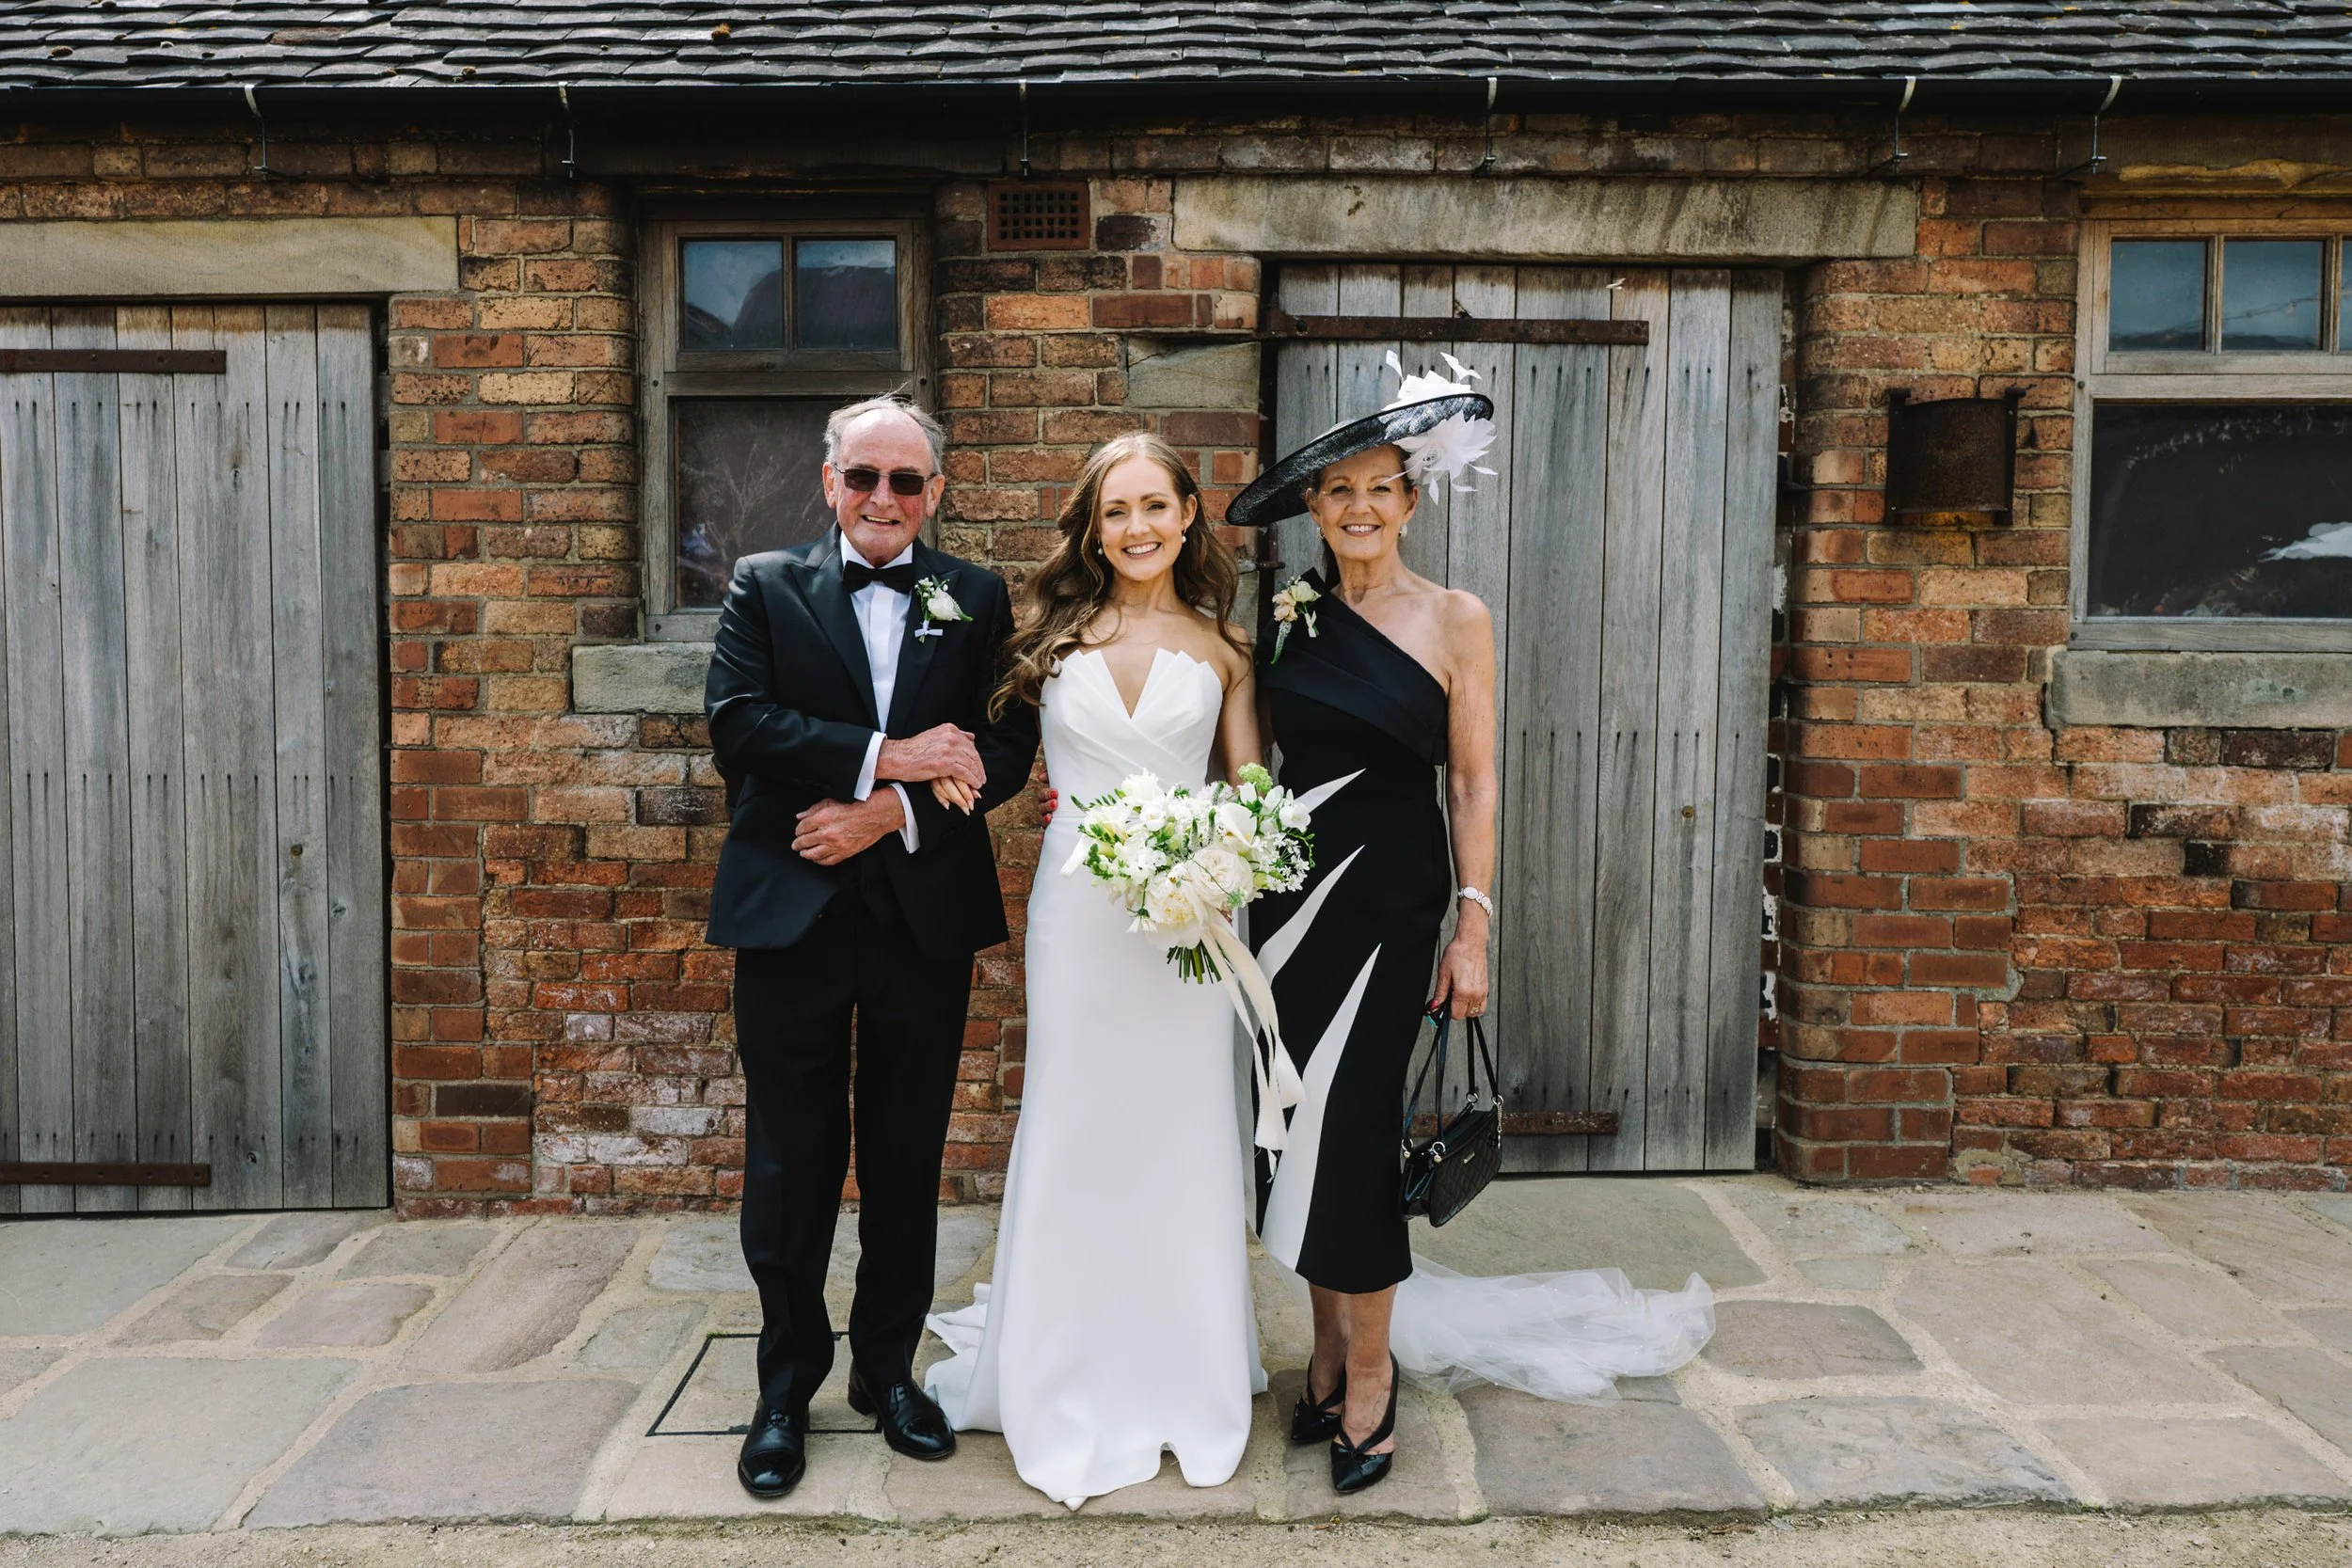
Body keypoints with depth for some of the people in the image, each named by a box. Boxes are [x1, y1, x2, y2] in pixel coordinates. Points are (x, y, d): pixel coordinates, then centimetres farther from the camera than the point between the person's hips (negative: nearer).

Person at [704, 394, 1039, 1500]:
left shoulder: (977, 600, 7)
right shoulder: (765, 587, 4)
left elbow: (1006, 747, -3)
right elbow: (736, 723, -10)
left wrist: (889, 813, -16)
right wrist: (890, 754, -18)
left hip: (929, 915, 1)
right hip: (792, 912, -1)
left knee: (908, 1161, 12)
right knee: (791, 1166, 7)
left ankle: (887, 1368, 30)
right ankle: (787, 1385, 26)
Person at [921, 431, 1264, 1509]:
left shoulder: (1220, 646, 5)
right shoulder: (1057, 634, 4)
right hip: (1077, 907, 0)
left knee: (1182, 1132, 7)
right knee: (1074, 1128, 8)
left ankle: (1185, 1373, 26)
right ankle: (1069, 1377, 27)